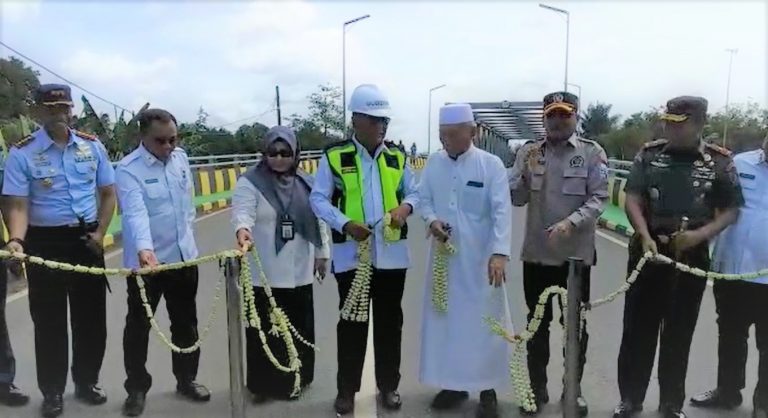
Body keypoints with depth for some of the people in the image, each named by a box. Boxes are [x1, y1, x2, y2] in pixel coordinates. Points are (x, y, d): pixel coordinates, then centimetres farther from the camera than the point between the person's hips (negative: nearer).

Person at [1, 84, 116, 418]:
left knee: (91, 316, 11)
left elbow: (108, 193, 9)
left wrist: (100, 232, -1)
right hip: (45, 242, -3)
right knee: (49, 320, 6)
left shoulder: (92, 146, 2)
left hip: (86, 240, 3)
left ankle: (86, 382, 29)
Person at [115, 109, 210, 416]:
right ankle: (137, 389, 26)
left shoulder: (181, 158, 2)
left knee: (186, 323, 16)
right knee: (138, 327, 9)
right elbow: (135, 213, -30)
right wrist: (145, 249, -44)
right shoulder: (128, 169, -17)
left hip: (184, 256, 5)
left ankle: (186, 379, 33)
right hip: (146, 261, -5)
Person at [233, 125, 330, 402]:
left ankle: (293, 379, 31)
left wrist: (322, 254, 15)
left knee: (299, 328, 14)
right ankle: (264, 383, 18)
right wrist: (242, 230, -42)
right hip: (264, 273, -4)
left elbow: (318, 220, 14)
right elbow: (242, 211, -21)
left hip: (299, 272, 5)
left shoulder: (306, 183, 8)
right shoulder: (250, 182, -6)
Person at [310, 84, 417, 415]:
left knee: (390, 321, 12)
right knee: (352, 322, 8)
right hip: (351, 253, -3)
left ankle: (388, 385, 28)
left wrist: (406, 206, -11)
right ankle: (347, 389, 23)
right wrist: (345, 224, -17)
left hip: (391, 253, 3)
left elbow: (414, 191, 12)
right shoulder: (334, 157, -4)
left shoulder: (397, 157, 6)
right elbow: (318, 199, -3)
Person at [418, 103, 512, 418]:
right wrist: (432, 220, -10)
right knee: (444, 317, 12)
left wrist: (500, 252, -26)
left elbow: (502, 211, -14)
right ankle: (453, 384, 29)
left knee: (482, 320, 4)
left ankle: (487, 390, 20)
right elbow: (423, 199, 12)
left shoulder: (491, 164, -8)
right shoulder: (433, 163, 4)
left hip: (480, 257, -4)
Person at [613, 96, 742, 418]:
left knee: (679, 333, 10)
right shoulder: (649, 153, 1)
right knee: (638, 328, 6)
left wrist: (700, 233, -15)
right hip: (648, 251, 0)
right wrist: (645, 236, -18)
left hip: (691, 256, 0)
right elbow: (633, 199, -2)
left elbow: (731, 210, 2)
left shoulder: (719, 161, -1)